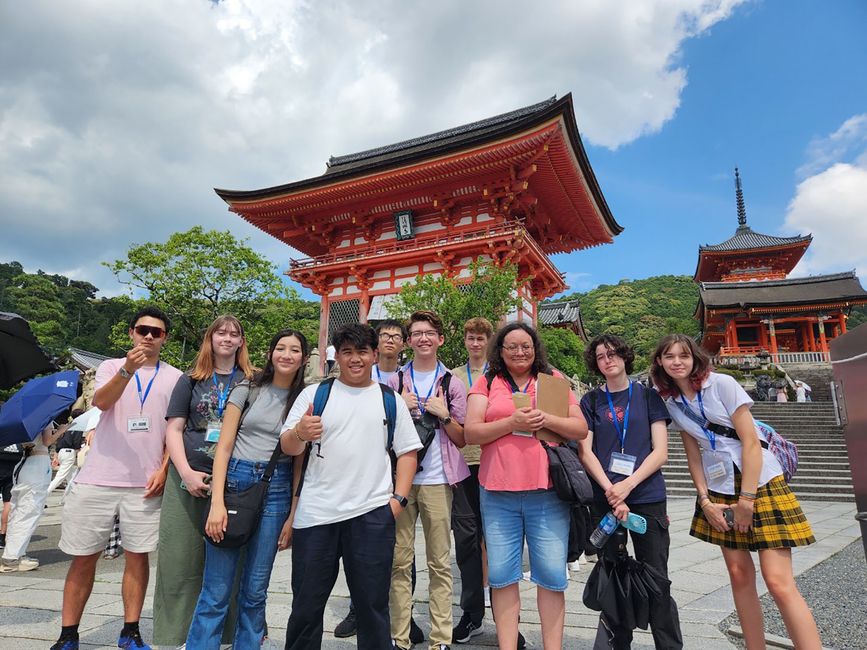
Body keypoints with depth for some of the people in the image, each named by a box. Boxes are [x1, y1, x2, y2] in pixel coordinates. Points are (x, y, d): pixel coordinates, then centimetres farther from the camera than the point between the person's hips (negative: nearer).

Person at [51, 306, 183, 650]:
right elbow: (101, 401, -16)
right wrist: (128, 370, -33)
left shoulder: (174, 377, 6)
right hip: (97, 479, 0)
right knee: (84, 557, 8)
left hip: (145, 484, 0)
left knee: (137, 556, 5)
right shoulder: (111, 366, 5)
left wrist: (163, 470, -5)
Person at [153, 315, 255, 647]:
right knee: (180, 564, 6)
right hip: (188, 480, 1)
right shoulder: (191, 380, 8)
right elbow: (173, 430, 4)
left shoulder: (251, 381, 6)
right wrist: (187, 472, -10)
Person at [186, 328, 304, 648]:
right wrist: (217, 502, -9)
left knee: (255, 592, 11)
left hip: (276, 490, 1)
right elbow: (224, 446, -1)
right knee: (215, 592, 2)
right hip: (234, 481, -1)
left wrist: (293, 516, 1)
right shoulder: (248, 390, 3)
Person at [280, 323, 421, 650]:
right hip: (315, 513, 0)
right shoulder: (314, 394, 6)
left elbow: (407, 451, 9)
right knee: (306, 605, 12)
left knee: (373, 604, 9)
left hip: (372, 513, 0)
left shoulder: (390, 400, 9)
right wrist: (300, 433, -22)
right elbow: (288, 447, 1)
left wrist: (398, 498, -3)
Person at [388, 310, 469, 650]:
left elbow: (462, 440, 7)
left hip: (437, 481, 0)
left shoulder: (453, 384, 7)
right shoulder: (394, 382, 8)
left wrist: (443, 415, -9)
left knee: (440, 563, 4)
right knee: (400, 561, 5)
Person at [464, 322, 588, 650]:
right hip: (498, 492, 0)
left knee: (551, 574, 5)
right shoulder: (487, 383, 7)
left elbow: (581, 429, 6)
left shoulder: (553, 380, 10)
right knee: (502, 575, 8)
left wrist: (546, 419, -11)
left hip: (547, 491, 0)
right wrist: (512, 422, -15)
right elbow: (471, 432, -2)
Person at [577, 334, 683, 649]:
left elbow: (660, 452, -1)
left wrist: (627, 485, -13)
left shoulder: (648, 396, 6)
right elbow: (585, 452, 0)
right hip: (604, 499, 1)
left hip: (647, 497, -1)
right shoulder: (590, 401, 7)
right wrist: (610, 491, -13)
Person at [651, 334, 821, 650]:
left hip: (759, 482, -4)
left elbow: (751, 441, -13)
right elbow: (694, 456, 7)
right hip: (720, 492, 5)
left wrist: (747, 498, -13)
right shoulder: (673, 402, 4)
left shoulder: (722, 384, -11)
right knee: (740, 576, 8)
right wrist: (705, 500, -1)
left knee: (779, 582, -9)